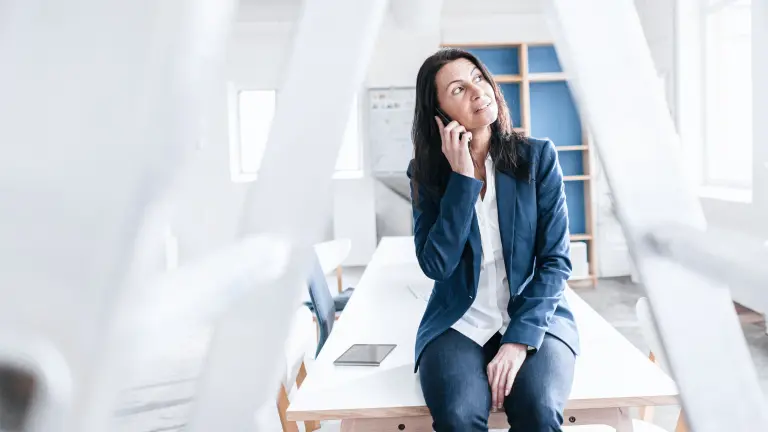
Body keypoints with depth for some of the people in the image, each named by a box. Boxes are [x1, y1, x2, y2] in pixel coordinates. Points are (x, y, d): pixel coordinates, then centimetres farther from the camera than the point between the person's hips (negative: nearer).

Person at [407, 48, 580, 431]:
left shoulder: (538, 157, -3)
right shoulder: (427, 173, 0)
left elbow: (556, 260, -6)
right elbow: (436, 265, -12)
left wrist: (520, 339, -17)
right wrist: (463, 178, -16)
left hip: (535, 318, 0)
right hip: (459, 323, 0)